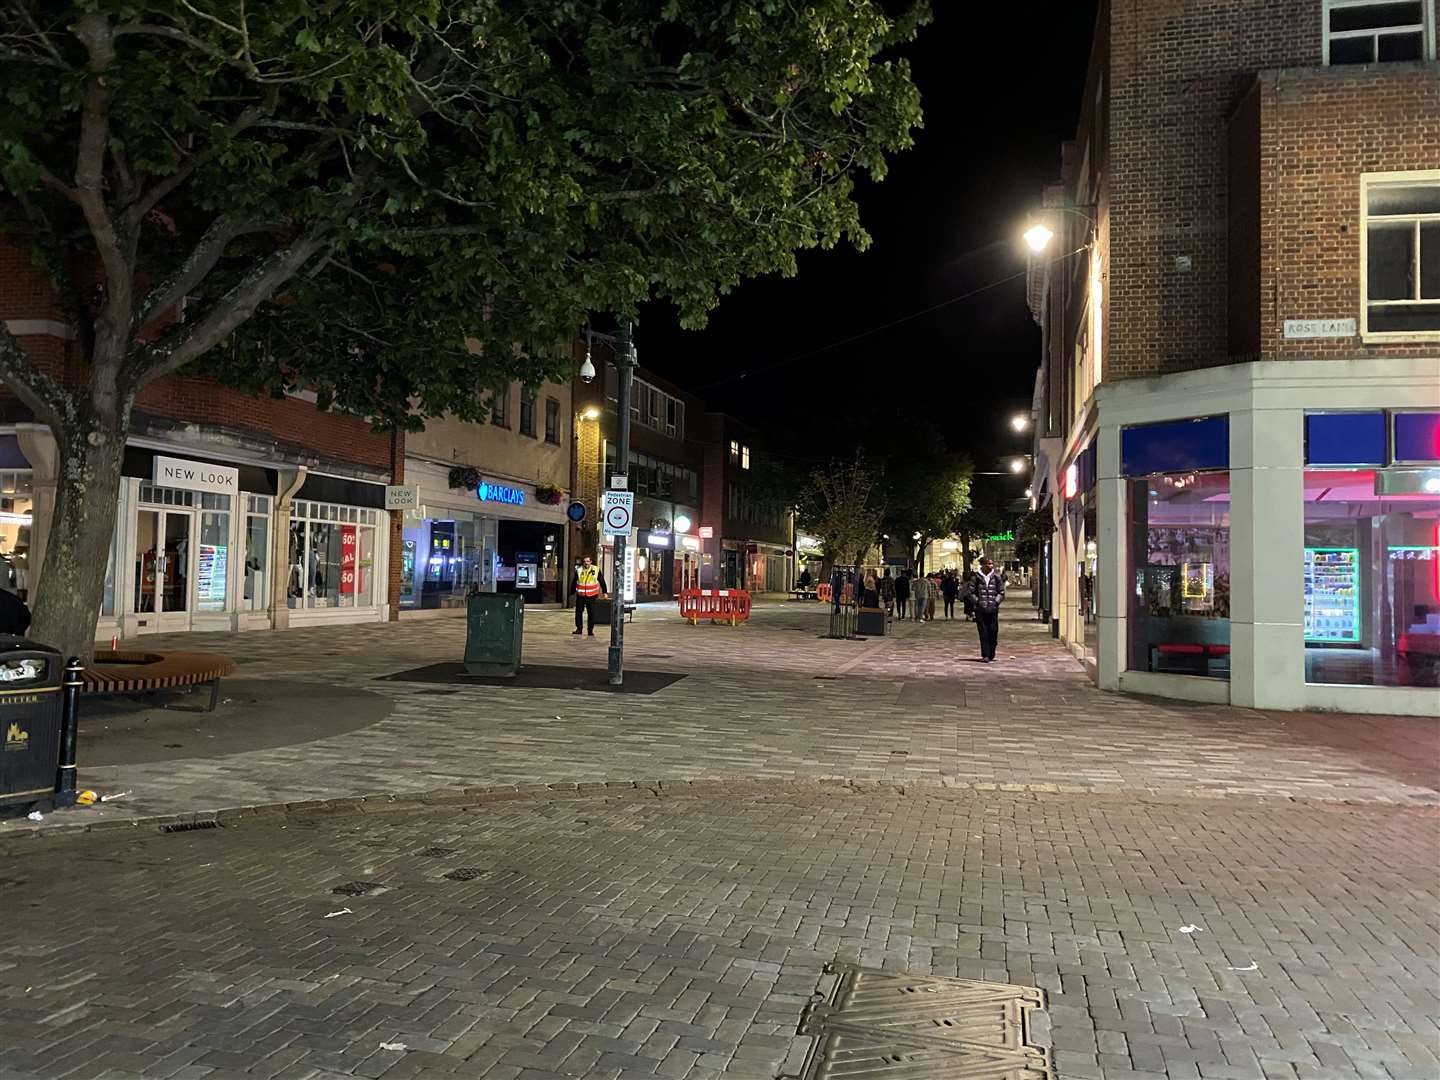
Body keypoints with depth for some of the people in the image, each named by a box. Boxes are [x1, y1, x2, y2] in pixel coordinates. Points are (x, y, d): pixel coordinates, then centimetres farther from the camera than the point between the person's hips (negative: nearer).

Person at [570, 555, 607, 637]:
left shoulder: (596, 570, 0)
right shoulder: (578, 570, 2)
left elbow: (602, 581, 9)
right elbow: (574, 582, 10)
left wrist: (604, 592, 9)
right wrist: (572, 592, 11)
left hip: (591, 596, -1)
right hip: (580, 596, 1)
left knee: (591, 613, 0)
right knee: (578, 612, 2)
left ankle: (591, 630, 8)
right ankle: (578, 629, 13)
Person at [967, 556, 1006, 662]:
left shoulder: (996, 577, 5)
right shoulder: (976, 577, 2)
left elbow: (1001, 592, 9)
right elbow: (971, 592, 6)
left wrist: (996, 602, -4)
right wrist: (977, 601, -6)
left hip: (993, 609, 1)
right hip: (980, 609, -1)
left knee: (993, 632, 2)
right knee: (983, 633, -3)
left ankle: (991, 656, 15)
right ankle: (985, 656, -1)